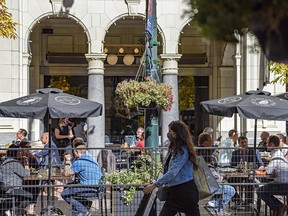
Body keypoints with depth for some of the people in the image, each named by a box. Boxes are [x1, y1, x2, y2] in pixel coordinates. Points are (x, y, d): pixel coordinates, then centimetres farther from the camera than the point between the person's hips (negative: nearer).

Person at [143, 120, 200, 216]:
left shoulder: (183, 150, -14)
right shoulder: (174, 149, 13)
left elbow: (173, 172, -22)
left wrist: (155, 185, -25)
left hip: (186, 191, -9)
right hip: (174, 191, 9)